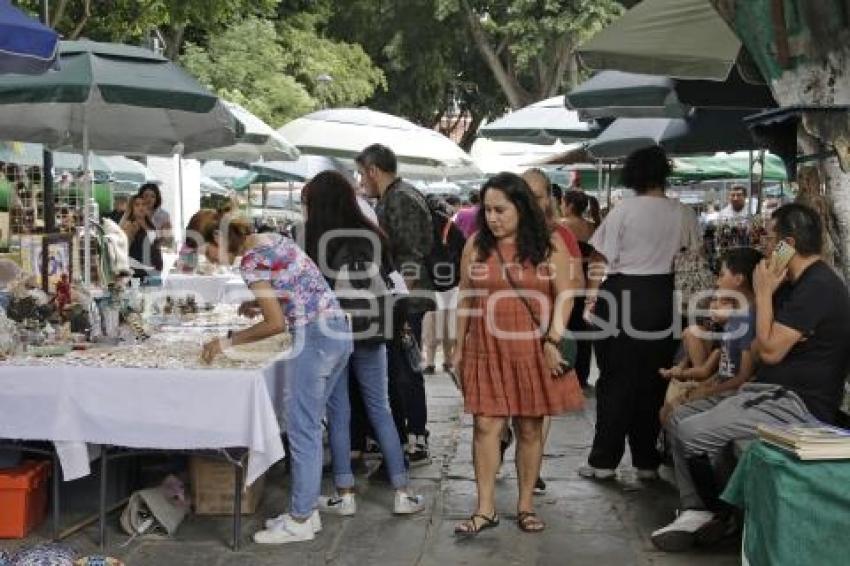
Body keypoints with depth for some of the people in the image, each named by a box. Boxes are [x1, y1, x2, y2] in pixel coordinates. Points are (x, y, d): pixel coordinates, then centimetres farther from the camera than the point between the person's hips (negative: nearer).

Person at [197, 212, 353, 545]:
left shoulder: (251, 261, -11)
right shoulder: (272, 239, 15)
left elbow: (276, 324, -13)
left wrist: (228, 342, -4)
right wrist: (255, 304, 22)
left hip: (314, 338, -9)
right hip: (338, 330, 9)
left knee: (302, 428, -1)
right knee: (313, 426, 14)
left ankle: (300, 521, 6)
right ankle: (307, 510, 21)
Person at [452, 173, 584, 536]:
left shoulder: (548, 245, -1)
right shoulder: (476, 245, 6)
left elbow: (564, 294, -2)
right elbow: (465, 298, 10)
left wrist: (553, 340, -11)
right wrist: (459, 346, 9)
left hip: (533, 349, -1)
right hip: (486, 349, 1)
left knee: (530, 427, 6)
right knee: (486, 425, -1)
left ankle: (526, 505, 19)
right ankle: (486, 508, 8)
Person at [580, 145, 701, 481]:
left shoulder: (623, 210, -7)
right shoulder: (682, 214, 0)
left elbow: (601, 259, -6)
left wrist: (591, 297, 2)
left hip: (622, 293, -2)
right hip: (662, 297, 2)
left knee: (616, 378, 5)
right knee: (653, 379, 11)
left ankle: (604, 460, 8)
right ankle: (647, 462, 17)